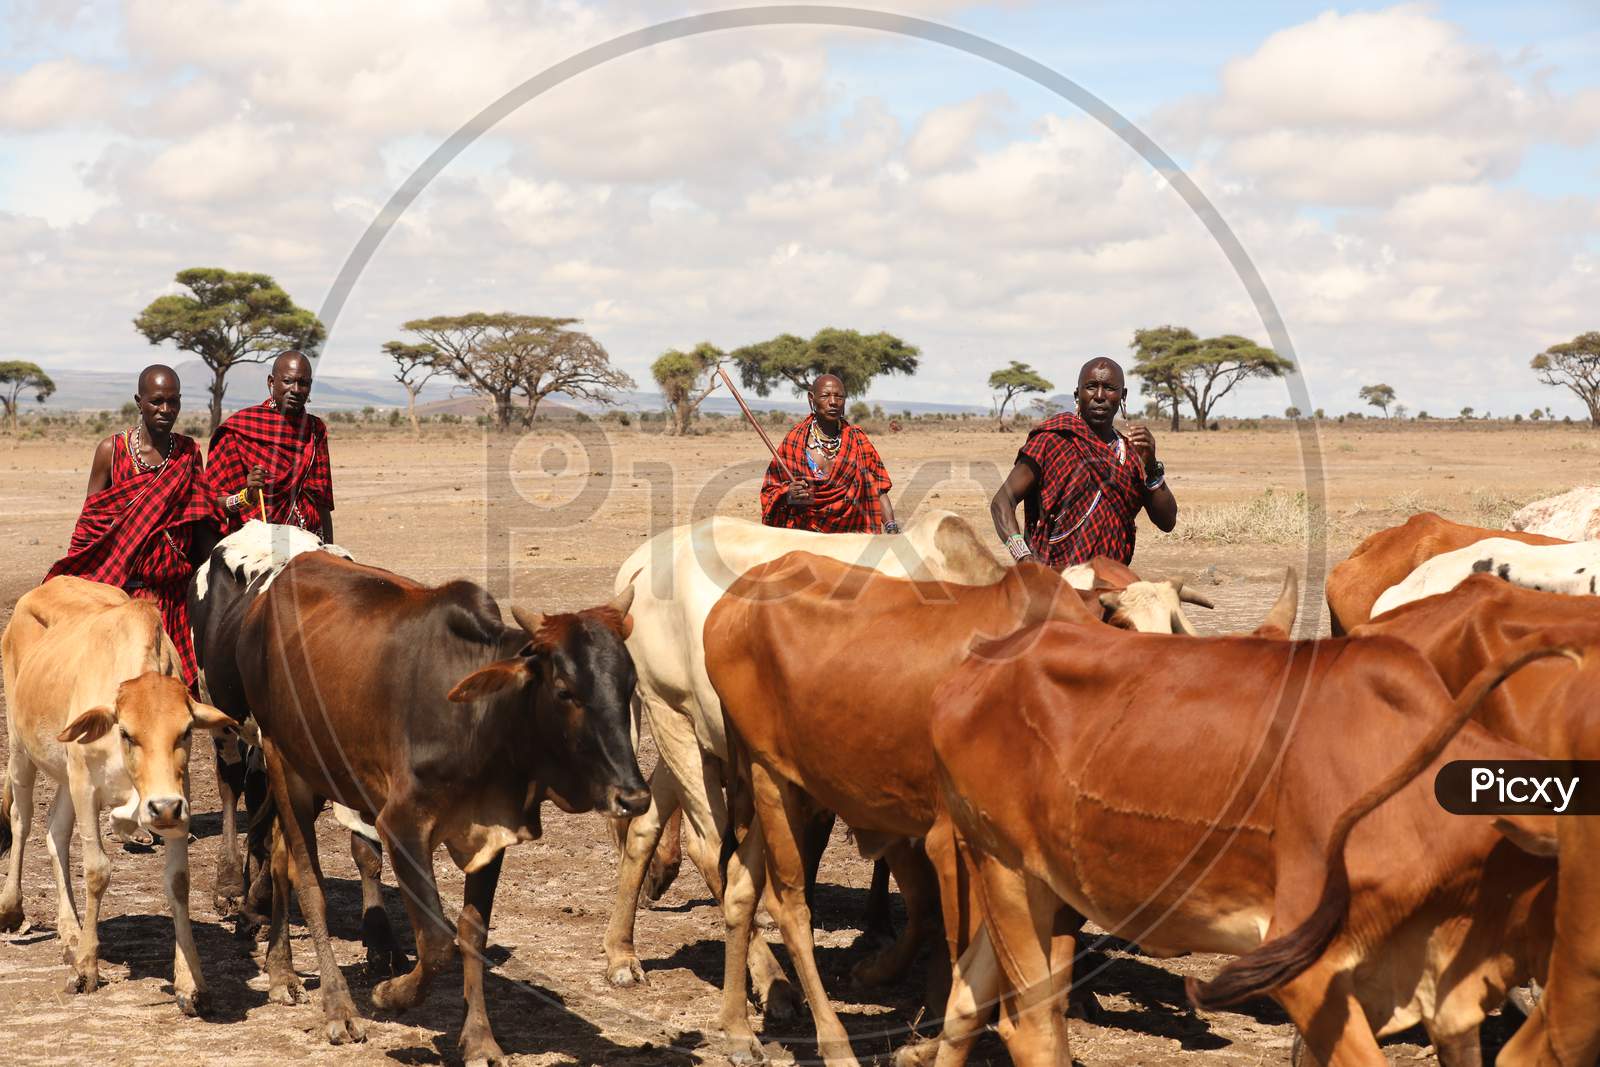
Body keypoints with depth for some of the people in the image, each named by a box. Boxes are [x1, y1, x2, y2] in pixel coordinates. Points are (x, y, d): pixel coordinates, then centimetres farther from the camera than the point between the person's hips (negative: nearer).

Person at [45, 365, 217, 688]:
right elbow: (89, 522, 3)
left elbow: (201, 526, 11)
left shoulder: (189, 453, 7)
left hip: (173, 594, 2)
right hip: (118, 586, -2)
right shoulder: (112, 450, -1)